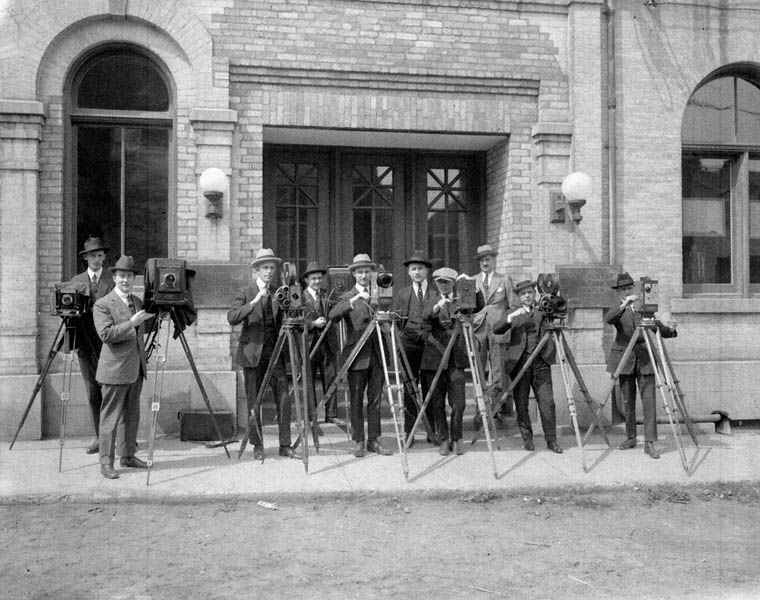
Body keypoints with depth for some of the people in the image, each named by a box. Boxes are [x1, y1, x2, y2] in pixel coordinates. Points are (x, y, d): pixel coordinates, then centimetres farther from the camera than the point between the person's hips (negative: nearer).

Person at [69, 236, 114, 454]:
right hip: (85, 344, 3)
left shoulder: (113, 281, 4)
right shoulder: (76, 281, 12)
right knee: (92, 391, 4)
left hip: (109, 343, -3)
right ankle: (100, 437, 9)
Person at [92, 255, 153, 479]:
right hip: (115, 369, -7)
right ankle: (106, 463, 1)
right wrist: (132, 323, -22)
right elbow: (106, 334, -20)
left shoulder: (137, 301, 14)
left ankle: (128, 456, 25)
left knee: (132, 416, 14)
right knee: (110, 417, -4)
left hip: (136, 368, 7)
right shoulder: (102, 305, -9)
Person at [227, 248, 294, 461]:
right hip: (253, 352, -3)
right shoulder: (245, 292, -1)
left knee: (284, 398, -3)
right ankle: (257, 446, 12)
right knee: (254, 401, 1)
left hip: (275, 351, 3)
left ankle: (285, 445, 4)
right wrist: (254, 302, -26)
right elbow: (232, 318, -16)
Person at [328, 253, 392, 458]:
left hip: (376, 355, 3)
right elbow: (332, 316, -18)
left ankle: (374, 440, 11)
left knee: (375, 400, 5)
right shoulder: (348, 297, 1)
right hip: (357, 355, -3)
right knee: (356, 401, 0)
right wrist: (354, 300, -28)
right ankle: (358, 441, 7)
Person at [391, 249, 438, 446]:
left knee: (430, 389, 1)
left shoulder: (437, 293, 11)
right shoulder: (402, 294, 14)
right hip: (409, 344, 1)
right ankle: (408, 432, 5)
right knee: (409, 389, 0)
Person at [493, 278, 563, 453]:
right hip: (519, 362, 0)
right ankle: (527, 439, 14)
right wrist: (511, 317, -17)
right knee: (521, 404, 2)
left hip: (541, 362, 0)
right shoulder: (514, 315, 11)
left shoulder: (542, 312, 13)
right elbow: (496, 329, -2)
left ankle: (551, 440, 1)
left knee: (547, 402, -6)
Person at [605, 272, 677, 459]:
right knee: (628, 402, 7)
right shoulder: (618, 311, 5)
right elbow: (608, 319, -19)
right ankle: (630, 438, 20)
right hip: (625, 360, 0)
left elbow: (659, 329, 10)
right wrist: (624, 305, -32)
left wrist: (671, 331, -12)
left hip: (645, 360, 0)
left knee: (649, 402, -8)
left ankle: (649, 442, -7)